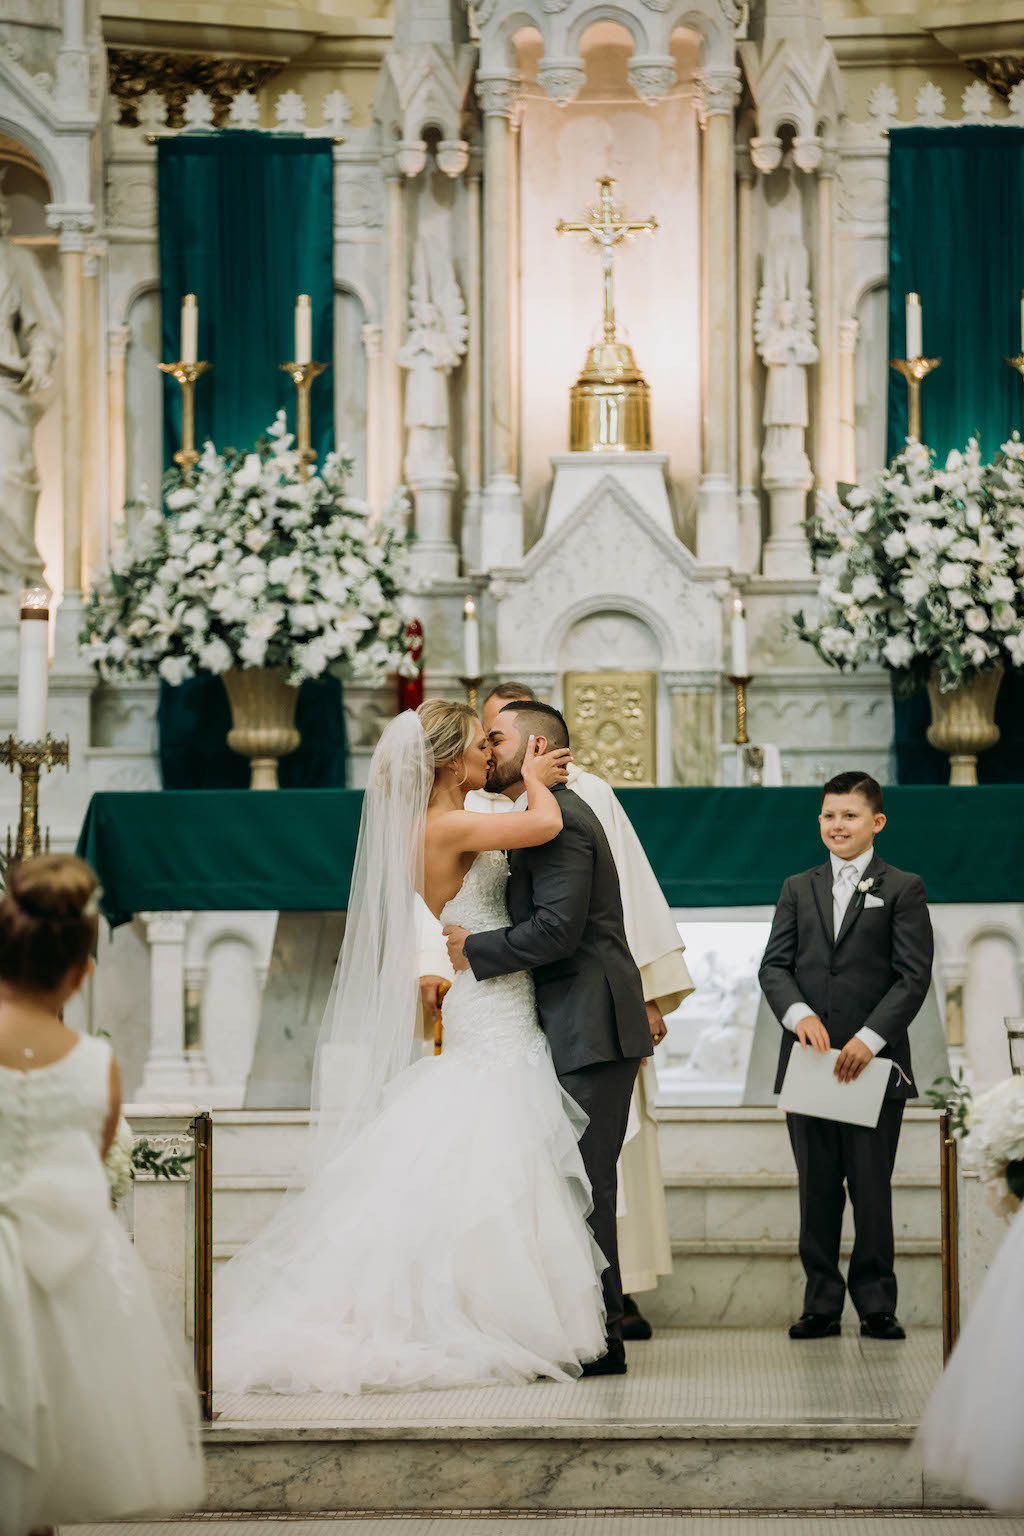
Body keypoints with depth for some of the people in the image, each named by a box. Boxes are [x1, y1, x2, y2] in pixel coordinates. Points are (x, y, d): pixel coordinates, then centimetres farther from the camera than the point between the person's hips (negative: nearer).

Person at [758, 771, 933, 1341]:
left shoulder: (903, 889, 4)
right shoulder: (799, 889, 15)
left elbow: (914, 976, -4)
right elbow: (774, 966, 6)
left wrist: (870, 1038, -15)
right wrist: (799, 1014, -14)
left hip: (875, 1061, -3)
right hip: (809, 1059, 3)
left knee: (872, 1188, 0)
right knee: (817, 1188, 5)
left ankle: (876, 1304, 9)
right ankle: (822, 1304, 11)